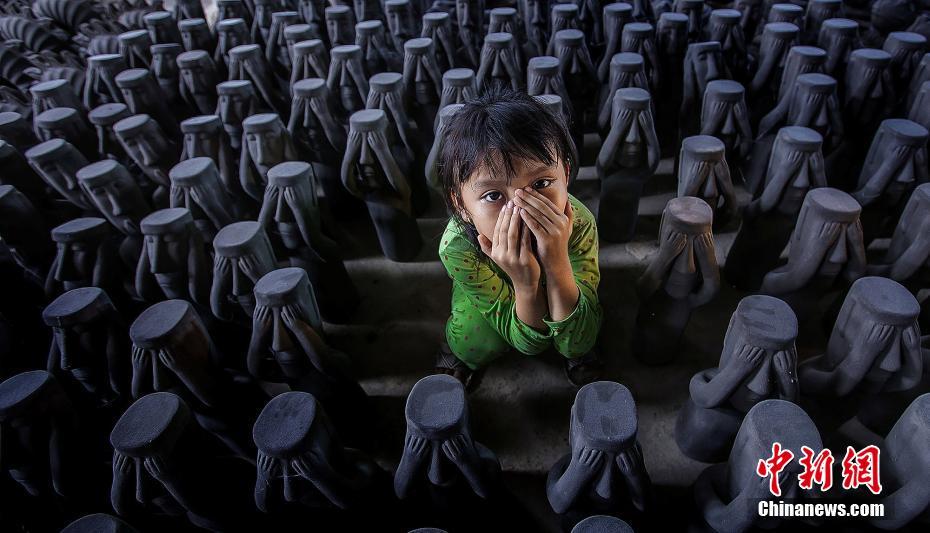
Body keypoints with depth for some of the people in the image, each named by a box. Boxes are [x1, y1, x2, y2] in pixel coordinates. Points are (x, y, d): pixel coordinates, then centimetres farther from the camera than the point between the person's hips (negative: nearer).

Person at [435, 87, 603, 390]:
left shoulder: (579, 222, -39)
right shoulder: (457, 247, -40)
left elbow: (576, 341, -35)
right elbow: (530, 342, -31)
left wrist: (557, 264, -53)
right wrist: (525, 284, -54)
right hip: (493, 296, 0)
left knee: (578, 348, -23)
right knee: (477, 345, -25)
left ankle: (582, 355, 14)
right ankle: (459, 348, 12)